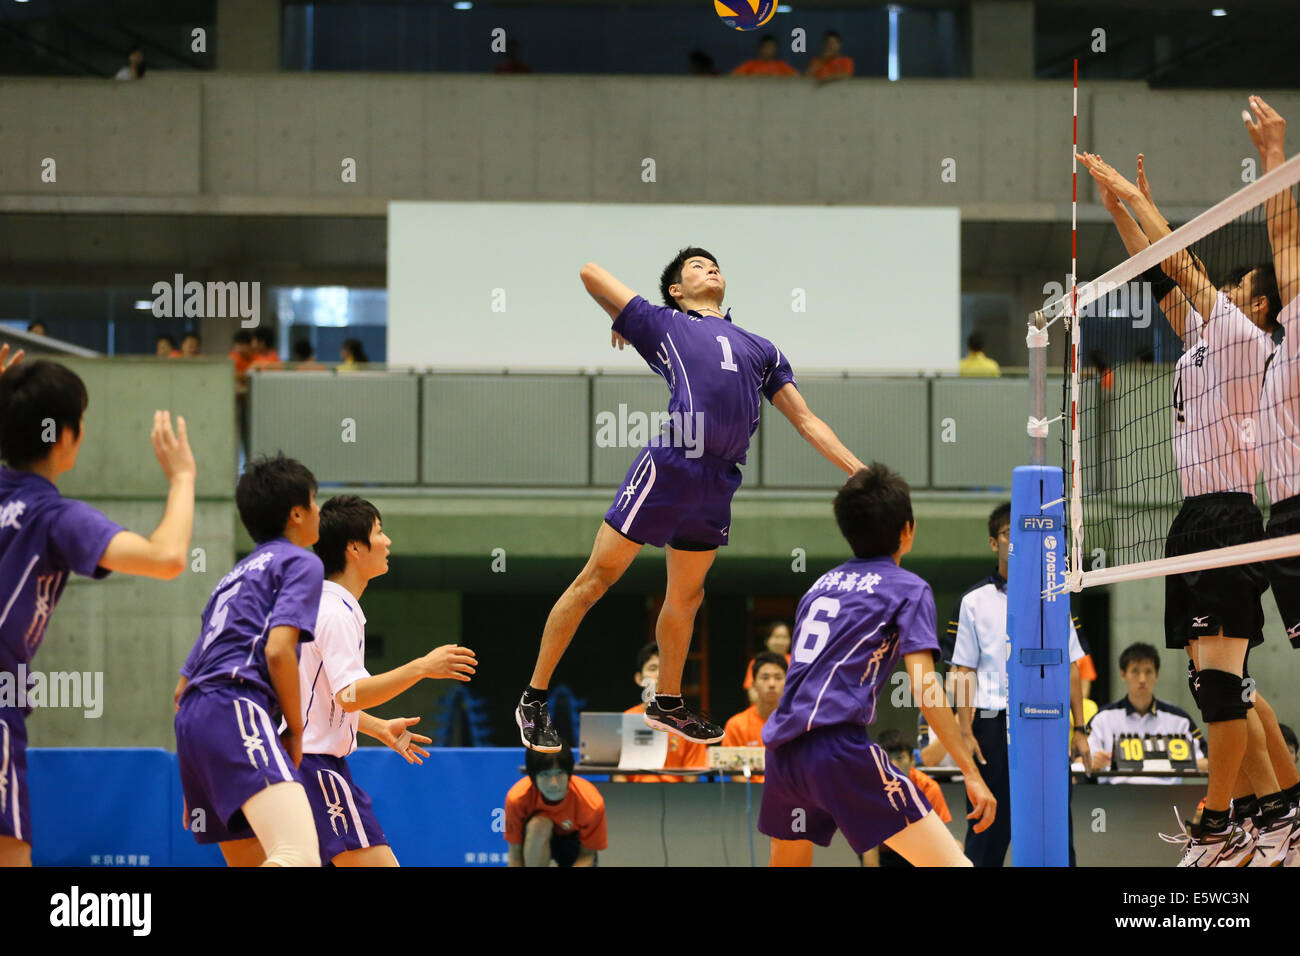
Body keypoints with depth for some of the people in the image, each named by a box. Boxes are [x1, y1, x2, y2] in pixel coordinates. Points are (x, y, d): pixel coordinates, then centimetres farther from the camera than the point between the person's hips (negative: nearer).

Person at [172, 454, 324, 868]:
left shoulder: (234, 576, 32)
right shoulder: (300, 562, 8)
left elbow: (182, 688, 31)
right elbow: (278, 649, -10)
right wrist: (296, 729, 2)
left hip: (192, 723, 9)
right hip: (237, 711, -9)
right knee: (300, 858, -26)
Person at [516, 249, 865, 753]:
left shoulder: (760, 348, 23)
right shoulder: (663, 324, 10)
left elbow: (806, 420, 21)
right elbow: (591, 272, 12)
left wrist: (860, 472, 12)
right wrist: (620, 323, 26)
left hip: (718, 485, 5)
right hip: (666, 466, -5)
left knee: (686, 597, 15)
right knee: (597, 577, -3)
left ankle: (667, 703, 32)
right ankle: (534, 700, 3)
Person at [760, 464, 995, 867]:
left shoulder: (822, 584, 24)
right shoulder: (907, 589, 4)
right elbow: (924, 685, -6)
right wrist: (971, 772, -7)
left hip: (782, 747, 7)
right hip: (838, 745, -7)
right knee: (951, 862, -10)